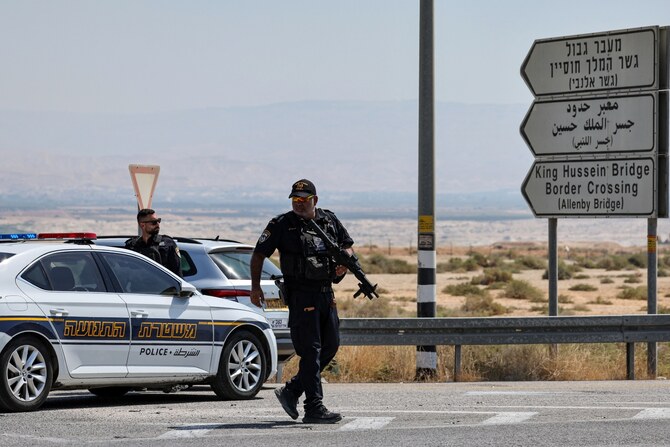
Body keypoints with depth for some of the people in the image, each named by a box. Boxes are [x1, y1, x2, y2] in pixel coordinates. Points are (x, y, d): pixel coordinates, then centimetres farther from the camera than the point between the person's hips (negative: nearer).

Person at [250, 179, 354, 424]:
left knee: (330, 346, 9)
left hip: (326, 293, 6)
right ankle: (314, 408, -9)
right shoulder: (281, 224, -4)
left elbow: (347, 245, 22)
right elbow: (259, 254, 0)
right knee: (311, 350, -9)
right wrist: (255, 286, -8)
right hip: (301, 295, -6)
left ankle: (291, 391, 20)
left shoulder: (329, 220, 10)